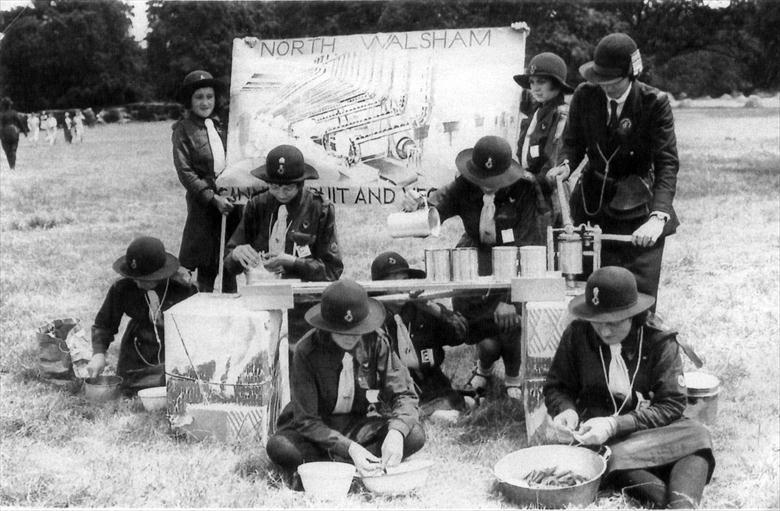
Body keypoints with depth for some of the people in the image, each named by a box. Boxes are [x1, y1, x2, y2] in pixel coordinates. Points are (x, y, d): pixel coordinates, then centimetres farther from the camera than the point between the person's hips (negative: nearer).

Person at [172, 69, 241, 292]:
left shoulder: (220, 125, 13)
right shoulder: (183, 130, -3)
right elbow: (185, 172, -9)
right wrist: (213, 198, -16)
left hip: (231, 199, 5)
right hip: (203, 205, -4)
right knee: (207, 267, 1)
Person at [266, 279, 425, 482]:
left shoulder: (375, 341, -12)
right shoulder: (307, 351, -19)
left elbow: (404, 394, -11)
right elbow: (306, 420, -20)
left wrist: (396, 432, -33)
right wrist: (349, 448, -36)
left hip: (362, 423, 3)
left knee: (415, 435, -25)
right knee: (279, 448, -34)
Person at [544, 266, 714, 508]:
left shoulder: (660, 341, -9)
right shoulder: (577, 334, -5)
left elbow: (671, 404, -13)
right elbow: (556, 387, 6)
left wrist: (616, 425, -25)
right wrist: (566, 411, -19)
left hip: (648, 430, 0)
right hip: (594, 434, 0)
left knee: (697, 435, -28)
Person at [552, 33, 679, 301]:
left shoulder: (655, 103, -14)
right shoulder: (584, 95, -4)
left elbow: (667, 163, -19)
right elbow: (573, 141, 9)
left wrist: (658, 217, -32)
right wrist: (566, 164, -17)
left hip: (638, 210, -3)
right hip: (593, 204, 3)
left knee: (640, 294, -4)